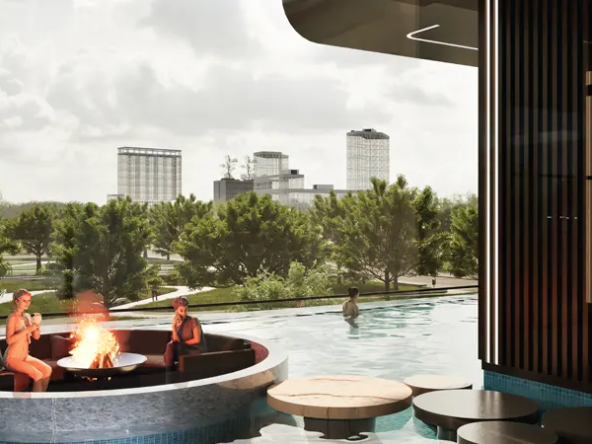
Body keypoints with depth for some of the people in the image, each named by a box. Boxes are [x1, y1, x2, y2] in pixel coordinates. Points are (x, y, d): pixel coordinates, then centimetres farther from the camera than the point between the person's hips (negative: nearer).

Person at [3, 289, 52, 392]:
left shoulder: (27, 316, 8)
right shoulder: (13, 318, -14)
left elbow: (36, 337, 6)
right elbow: (9, 340, -25)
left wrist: (37, 324, -11)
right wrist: (27, 330, -29)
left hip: (25, 357, 7)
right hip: (12, 358, -7)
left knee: (47, 370, -9)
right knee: (38, 375, -22)